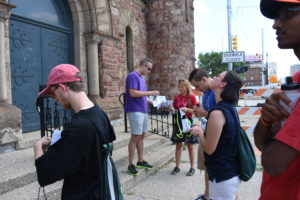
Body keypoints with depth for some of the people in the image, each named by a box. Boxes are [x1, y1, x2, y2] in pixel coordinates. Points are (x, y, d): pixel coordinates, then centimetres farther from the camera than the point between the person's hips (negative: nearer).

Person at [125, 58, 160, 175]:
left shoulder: (141, 78, 19)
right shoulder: (133, 76, -9)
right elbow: (133, 93, -20)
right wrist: (150, 93, -15)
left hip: (143, 110, 9)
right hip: (135, 111, -9)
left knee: (141, 136, 12)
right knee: (135, 137, -7)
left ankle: (140, 161, 21)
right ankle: (131, 165, 1)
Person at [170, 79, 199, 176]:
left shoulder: (192, 97, -5)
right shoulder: (177, 97, 7)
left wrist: (187, 109, -23)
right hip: (178, 122, 4)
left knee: (190, 146, 5)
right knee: (178, 145, 9)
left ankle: (192, 167, 16)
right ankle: (177, 166, 18)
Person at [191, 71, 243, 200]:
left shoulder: (217, 113, -26)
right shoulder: (231, 108, 3)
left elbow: (209, 149, -21)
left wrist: (200, 132, -6)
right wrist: (204, 131, 6)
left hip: (222, 178, -9)